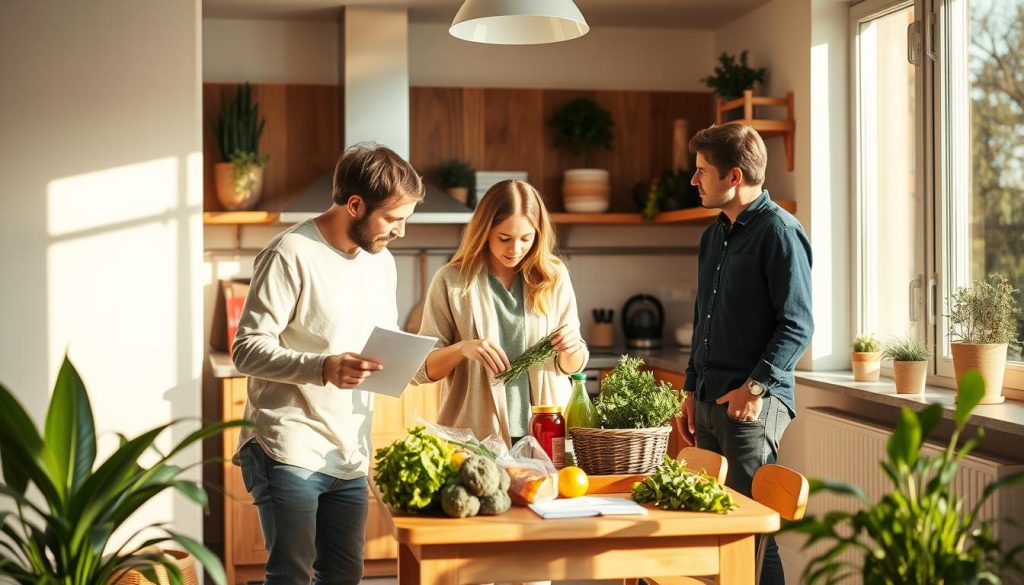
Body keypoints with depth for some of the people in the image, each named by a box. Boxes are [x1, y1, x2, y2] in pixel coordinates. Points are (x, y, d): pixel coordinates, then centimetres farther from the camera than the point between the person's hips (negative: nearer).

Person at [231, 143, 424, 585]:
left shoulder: (381, 261, 13)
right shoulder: (292, 254, -12)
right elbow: (247, 349, -15)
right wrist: (322, 367, -31)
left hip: (350, 454, 7)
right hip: (289, 451, -7)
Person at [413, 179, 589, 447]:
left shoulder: (554, 276, 4)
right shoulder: (452, 281, -2)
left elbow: (572, 366, 10)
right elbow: (423, 369, -1)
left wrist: (570, 350, -11)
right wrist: (462, 349, -19)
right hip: (477, 436, -1)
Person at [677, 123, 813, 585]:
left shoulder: (778, 231, -9)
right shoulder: (713, 236, 17)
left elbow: (797, 325, -15)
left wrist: (755, 387, -20)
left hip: (753, 404, -8)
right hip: (710, 400, 8)